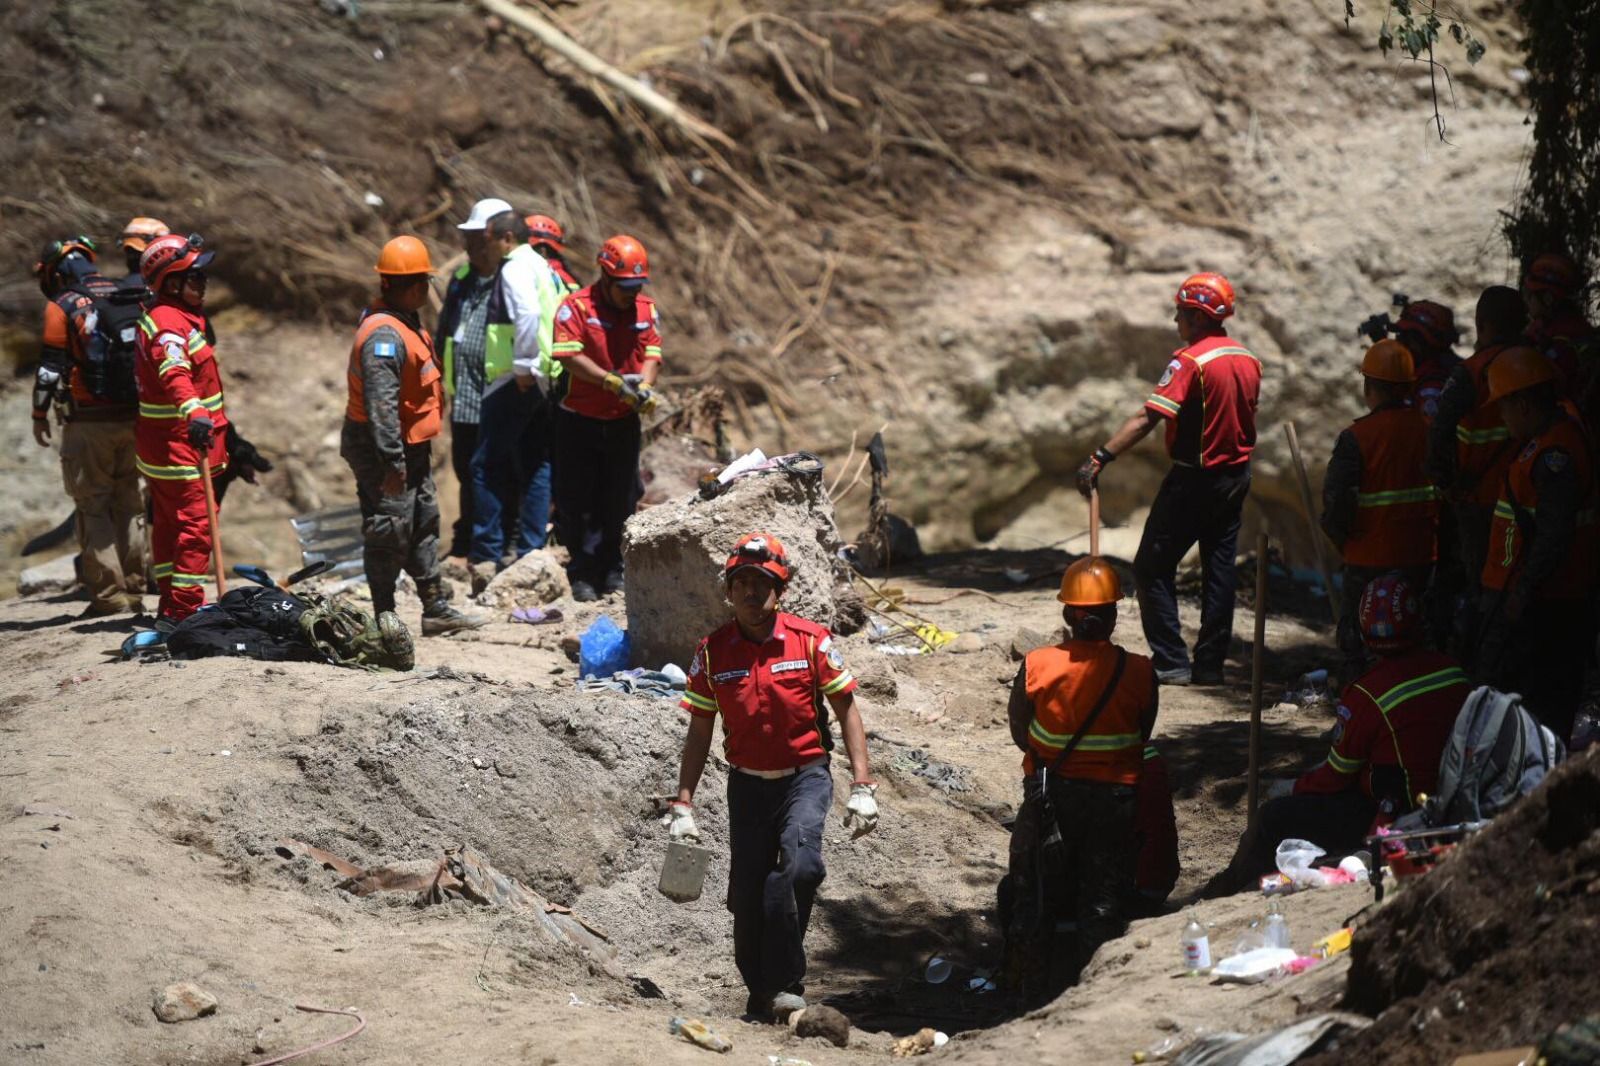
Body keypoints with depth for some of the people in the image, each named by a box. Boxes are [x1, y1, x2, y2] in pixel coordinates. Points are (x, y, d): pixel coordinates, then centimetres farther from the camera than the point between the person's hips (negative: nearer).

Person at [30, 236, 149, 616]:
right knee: (128, 502, 13)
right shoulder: (130, 299, 10)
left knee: (93, 506, 1)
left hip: (88, 423, -5)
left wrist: (40, 414, 3)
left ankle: (109, 594, -4)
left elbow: (50, 367, -8)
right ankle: (133, 589, 14)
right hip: (133, 417, 5)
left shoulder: (62, 306, -6)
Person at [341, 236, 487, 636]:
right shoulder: (384, 335, -23)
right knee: (389, 533, -4)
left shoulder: (405, 325, 12)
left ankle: (437, 610, 24)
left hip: (411, 448, 11)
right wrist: (392, 461, -29)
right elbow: (381, 404, -28)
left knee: (424, 527, 16)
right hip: (382, 451, -11)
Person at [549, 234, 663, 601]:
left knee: (620, 500, 9)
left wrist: (645, 385, -17)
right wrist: (611, 381, -26)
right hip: (580, 419, -4)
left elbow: (652, 353, 3)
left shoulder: (646, 309, 6)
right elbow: (569, 356, -18)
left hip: (623, 420, 4)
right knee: (580, 502, 0)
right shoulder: (576, 307, -10)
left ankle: (612, 572, 19)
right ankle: (583, 576, 7)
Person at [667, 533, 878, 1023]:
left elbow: (847, 711, 0)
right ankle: (760, 993, 24)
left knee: (799, 865, -27)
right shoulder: (713, 652, -2)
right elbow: (699, 732, 6)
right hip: (749, 784, 3)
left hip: (806, 776, -2)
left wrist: (862, 787, -6)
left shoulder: (811, 640, -7)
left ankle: (786, 983, -17)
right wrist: (683, 805, 2)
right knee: (747, 897, 3)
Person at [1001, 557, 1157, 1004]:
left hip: (1050, 795, 0)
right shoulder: (1139, 673, -13)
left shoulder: (1035, 667, -14)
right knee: (1103, 902, 12)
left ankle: (1034, 995, 22)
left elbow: (1020, 734, -2)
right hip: (1115, 798, 0)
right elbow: (1142, 738, 1)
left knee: (1034, 899, 15)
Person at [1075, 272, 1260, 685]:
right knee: (1219, 569, 12)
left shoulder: (1191, 361, -18)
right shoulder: (1248, 360, 5)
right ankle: (1210, 663, 13)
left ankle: (1170, 662, -3)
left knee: (1153, 568, 1)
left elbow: (1147, 418, -25)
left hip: (1195, 478, -8)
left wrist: (1100, 458, -28)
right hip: (1236, 476, 8)